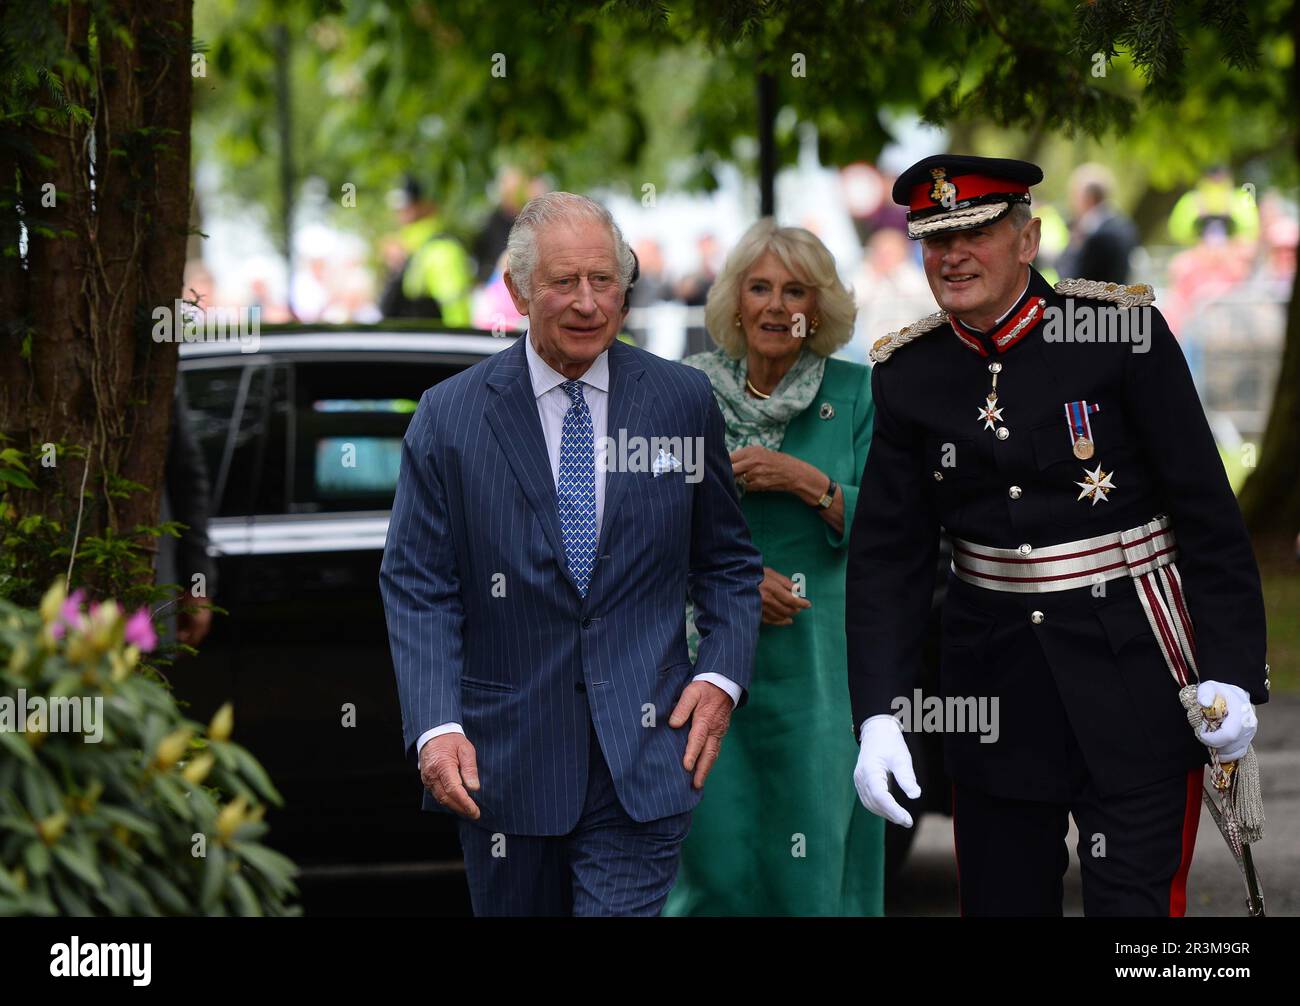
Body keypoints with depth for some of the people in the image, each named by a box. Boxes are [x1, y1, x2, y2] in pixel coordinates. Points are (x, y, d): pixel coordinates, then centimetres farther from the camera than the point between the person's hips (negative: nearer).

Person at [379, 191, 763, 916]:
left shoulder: (683, 401, 5)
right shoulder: (450, 416, 0)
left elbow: (728, 561, 14)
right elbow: (417, 586, -1)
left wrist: (722, 676, -2)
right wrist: (434, 727, -13)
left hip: (641, 754, 0)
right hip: (502, 760, 1)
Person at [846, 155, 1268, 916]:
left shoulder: (1123, 331, -8)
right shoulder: (910, 373, 3)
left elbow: (1208, 515, -7)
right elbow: (887, 558, 2)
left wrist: (1231, 674, -12)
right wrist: (878, 715, -9)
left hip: (1132, 674, -4)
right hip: (996, 677, 4)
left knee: (1133, 899, -8)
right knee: (1003, 897, 10)